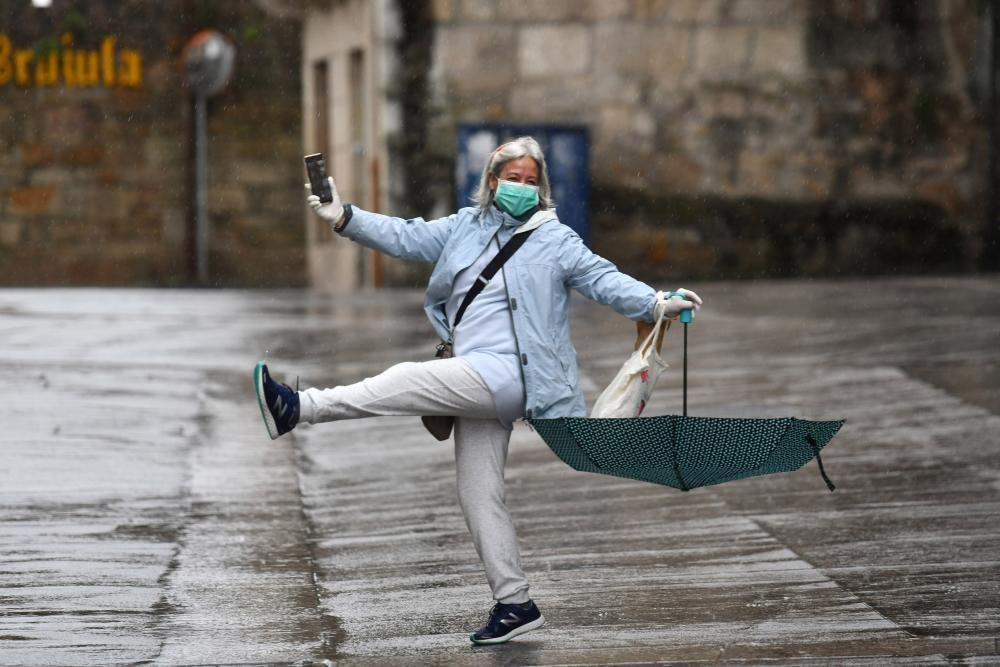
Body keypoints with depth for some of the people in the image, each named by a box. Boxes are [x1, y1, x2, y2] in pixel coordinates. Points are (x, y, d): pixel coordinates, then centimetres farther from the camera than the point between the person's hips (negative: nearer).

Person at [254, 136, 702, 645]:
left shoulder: (555, 239, 4)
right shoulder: (465, 228, 18)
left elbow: (602, 279, -4)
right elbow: (405, 239, 13)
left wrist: (656, 303, -19)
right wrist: (343, 218, 2)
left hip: (507, 373, -7)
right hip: (477, 384, 7)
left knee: (411, 379, -24)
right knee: (478, 493, 3)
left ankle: (298, 410, -28)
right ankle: (514, 603, 6)